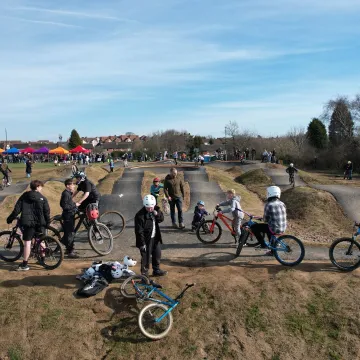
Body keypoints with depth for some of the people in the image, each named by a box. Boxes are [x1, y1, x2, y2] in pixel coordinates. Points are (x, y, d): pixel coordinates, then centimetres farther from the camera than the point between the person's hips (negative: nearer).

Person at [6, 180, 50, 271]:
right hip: (40, 223, 1)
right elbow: (47, 211, 1)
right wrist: (47, 222, 10)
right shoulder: (42, 198, 2)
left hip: (27, 222, -1)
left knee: (27, 242, -2)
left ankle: (24, 264, -3)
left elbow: (17, 209, 1)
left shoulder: (24, 196, 4)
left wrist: (10, 218, 9)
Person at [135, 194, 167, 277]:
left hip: (155, 237, 7)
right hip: (146, 239, -7)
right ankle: (144, 273, 21)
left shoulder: (156, 209, -4)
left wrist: (157, 214, -19)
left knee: (157, 254, 19)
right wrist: (142, 243, -19)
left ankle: (156, 270, 38)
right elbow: (139, 231, -20)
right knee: (146, 257, 3)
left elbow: (161, 219, 3)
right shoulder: (140, 215, -23)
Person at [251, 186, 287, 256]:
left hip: (274, 229, -7)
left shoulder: (268, 205, -15)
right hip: (282, 229, 7)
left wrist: (263, 218, 14)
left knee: (253, 227, 3)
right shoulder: (282, 204, 5)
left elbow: (266, 219, -9)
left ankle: (263, 244, 7)